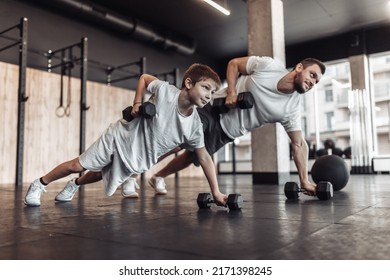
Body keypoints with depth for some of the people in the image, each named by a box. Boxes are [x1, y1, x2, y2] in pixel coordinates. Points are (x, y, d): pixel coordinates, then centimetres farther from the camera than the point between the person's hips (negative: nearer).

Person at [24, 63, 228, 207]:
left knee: (101, 175, 24)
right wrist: (137, 102, -18)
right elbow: (144, 78, -4)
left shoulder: (194, 126, -19)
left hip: (137, 163, 3)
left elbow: (204, 157, -12)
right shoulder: (165, 91, -24)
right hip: (121, 137, -3)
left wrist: (216, 192, -14)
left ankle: (74, 185, 55)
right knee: (77, 165, 6)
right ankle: (39, 184, 31)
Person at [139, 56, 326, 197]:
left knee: (192, 156, 14)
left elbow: (299, 144, -6)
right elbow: (234, 64, -4)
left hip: (226, 132, 3)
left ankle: (158, 177, 40)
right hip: (213, 108, -3)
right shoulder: (268, 65, -17)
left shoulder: (291, 108, -11)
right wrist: (231, 91, -20)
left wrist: (305, 181, -9)